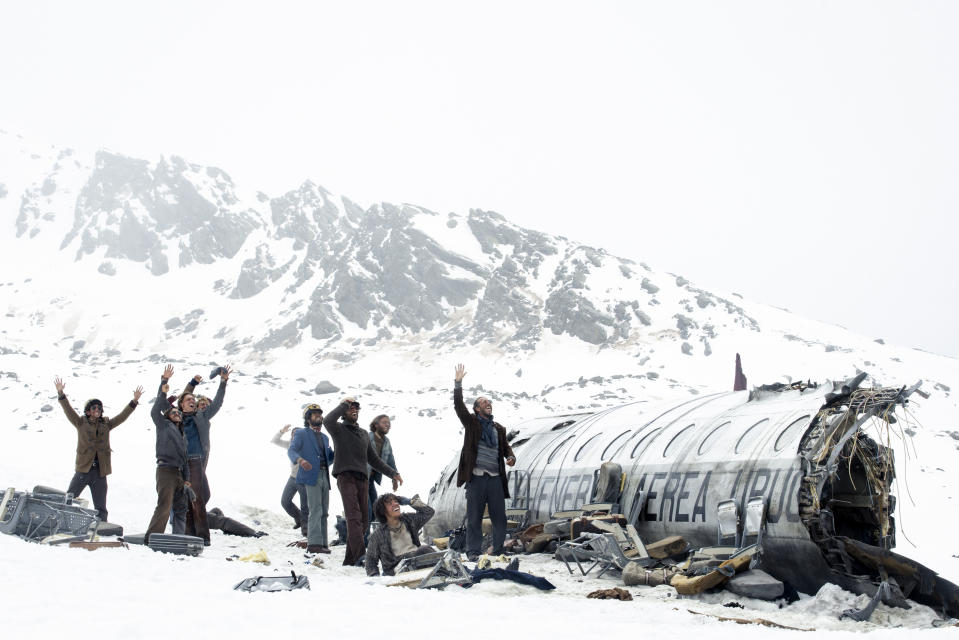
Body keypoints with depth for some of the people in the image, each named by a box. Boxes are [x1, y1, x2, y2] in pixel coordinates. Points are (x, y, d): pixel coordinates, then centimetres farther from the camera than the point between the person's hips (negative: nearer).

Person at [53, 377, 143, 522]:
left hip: (100, 472, 2)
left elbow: (122, 416, 9)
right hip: (83, 470, -2)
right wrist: (61, 394, -16)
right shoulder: (81, 423, 5)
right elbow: (68, 411, -4)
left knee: (101, 508, 6)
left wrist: (134, 401, -1)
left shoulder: (106, 424, 12)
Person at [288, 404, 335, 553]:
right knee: (316, 510, -15)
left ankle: (322, 543, 10)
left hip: (324, 476, 7)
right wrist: (300, 460, -31)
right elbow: (291, 450, -10)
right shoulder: (301, 434, 4)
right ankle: (314, 543, -17)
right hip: (311, 475, -7)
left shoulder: (324, 437, 26)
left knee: (324, 512, 7)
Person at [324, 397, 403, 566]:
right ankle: (360, 555, -32)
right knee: (354, 517, -20)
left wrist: (393, 473, 23)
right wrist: (343, 405, -5)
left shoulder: (364, 434, 26)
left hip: (362, 479, 7)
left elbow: (373, 459, 29)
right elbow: (328, 421, -18)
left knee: (363, 520, 2)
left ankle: (350, 560, 7)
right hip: (346, 477, -7)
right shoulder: (339, 429, 7)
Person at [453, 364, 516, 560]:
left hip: (495, 478, 4)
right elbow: (459, 406, -6)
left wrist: (511, 457, -1)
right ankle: (473, 552, 9)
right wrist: (458, 383, -15)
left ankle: (499, 551, 15)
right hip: (476, 477, -4)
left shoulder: (499, 428, 18)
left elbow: (506, 447, 22)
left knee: (500, 517, 5)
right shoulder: (471, 423, 6)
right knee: (474, 517, 1)